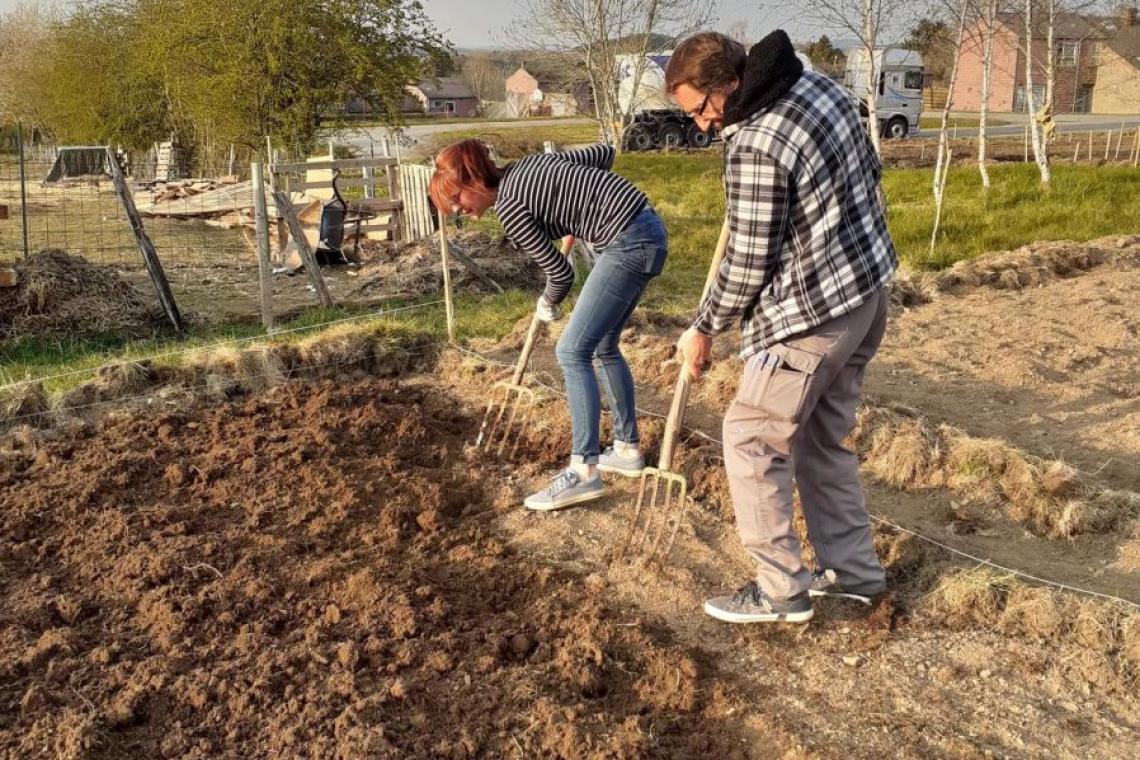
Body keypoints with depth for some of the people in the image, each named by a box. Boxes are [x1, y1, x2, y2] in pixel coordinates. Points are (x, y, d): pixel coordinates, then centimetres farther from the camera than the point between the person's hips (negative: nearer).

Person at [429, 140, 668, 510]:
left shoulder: (509, 208, -11)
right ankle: (628, 449, 27)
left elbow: (560, 271, -5)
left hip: (628, 244, -10)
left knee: (573, 352, -8)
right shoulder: (529, 164, 12)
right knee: (603, 347, 17)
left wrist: (548, 304, 16)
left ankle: (583, 471, -8)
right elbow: (604, 153, 17)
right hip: (647, 228, 10)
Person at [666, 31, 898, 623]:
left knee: (751, 440, 3)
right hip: (866, 292, 10)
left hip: (809, 315, -10)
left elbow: (748, 265, -17)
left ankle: (781, 591, 10)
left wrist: (703, 330, -4)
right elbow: (869, 172, 18)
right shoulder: (822, 87, 5)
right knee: (823, 437, 19)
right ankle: (853, 570, 29)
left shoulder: (755, 145, -24)